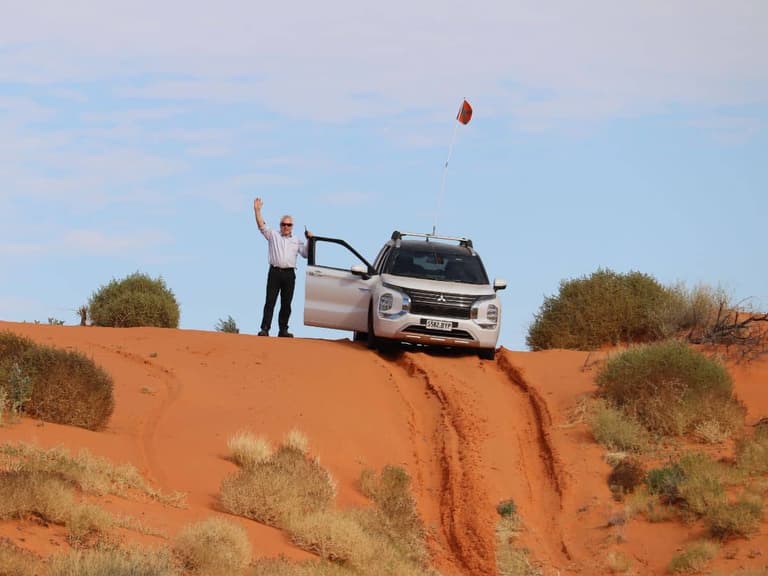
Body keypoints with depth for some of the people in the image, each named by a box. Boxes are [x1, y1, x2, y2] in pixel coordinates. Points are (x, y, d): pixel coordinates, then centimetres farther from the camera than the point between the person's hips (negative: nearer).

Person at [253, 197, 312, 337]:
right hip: (275, 272, -2)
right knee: (270, 301, -8)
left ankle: (283, 330, 7)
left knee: (286, 304, 3)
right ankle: (265, 329, -12)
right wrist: (257, 210, -9)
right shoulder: (273, 235, 11)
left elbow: (306, 253, 12)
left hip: (289, 274, 2)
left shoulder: (297, 241, 18)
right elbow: (262, 226, 0)